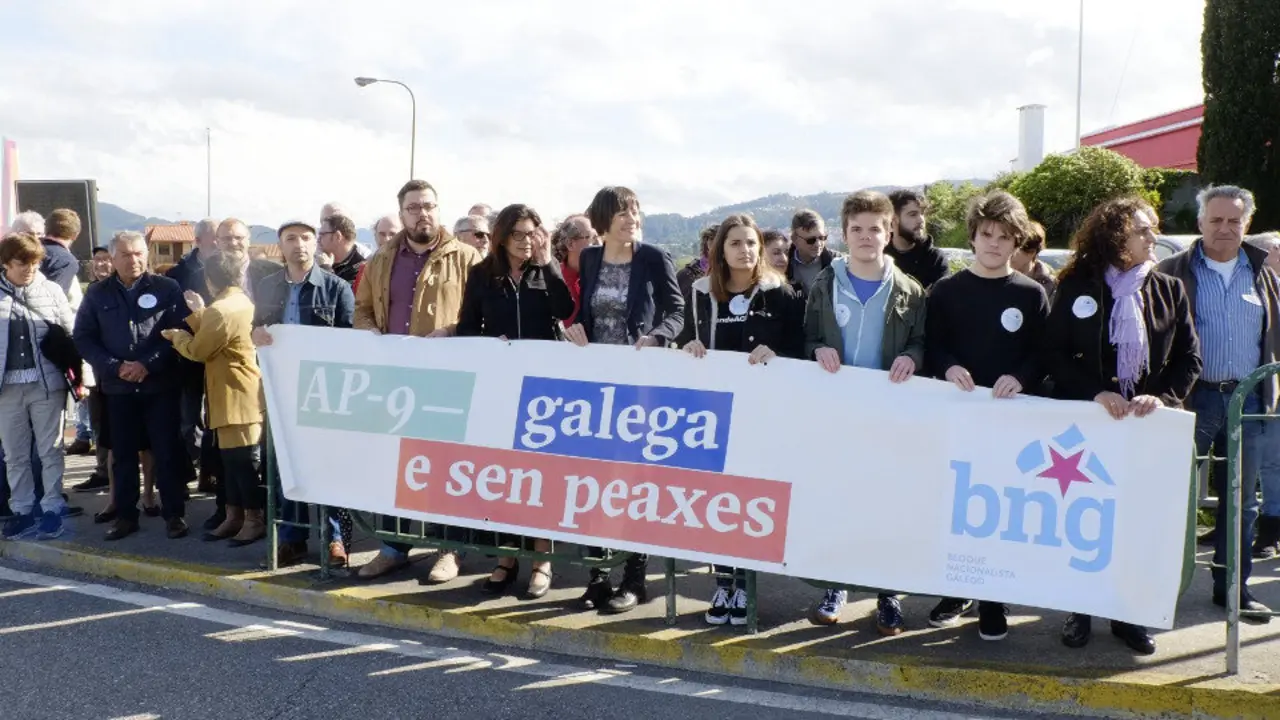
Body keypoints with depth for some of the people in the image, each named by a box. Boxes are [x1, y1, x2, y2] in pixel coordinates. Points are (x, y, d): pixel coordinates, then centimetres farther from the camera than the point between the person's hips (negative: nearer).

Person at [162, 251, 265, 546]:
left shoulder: (221, 310, -20)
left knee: (243, 459, -5)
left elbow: (198, 350, -13)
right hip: (235, 395, 10)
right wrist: (198, 313, 14)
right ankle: (234, 516, 20)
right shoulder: (240, 302, 11)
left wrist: (176, 336, 4)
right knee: (231, 457, 14)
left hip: (237, 397, -10)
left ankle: (254, 520, 0)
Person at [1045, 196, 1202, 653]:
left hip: (1146, 425, 2)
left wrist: (1163, 397, -9)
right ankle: (1080, 611, 15)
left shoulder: (1169, 291, 7)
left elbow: (1189, 358, 7)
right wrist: (1095, 394, -15)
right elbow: (1054, 354, -3)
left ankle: (1127, 614, 17)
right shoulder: (1077, 288, 0)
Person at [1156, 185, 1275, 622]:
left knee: (1241, 499, 10)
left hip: (1248, 400, 4)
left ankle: (1233, 586, 21)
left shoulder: (1263, 275, 11)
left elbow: (1275, 337, 15)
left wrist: (1272, 390, 7)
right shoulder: (1175, 273, 0)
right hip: (1192, 398, -3)